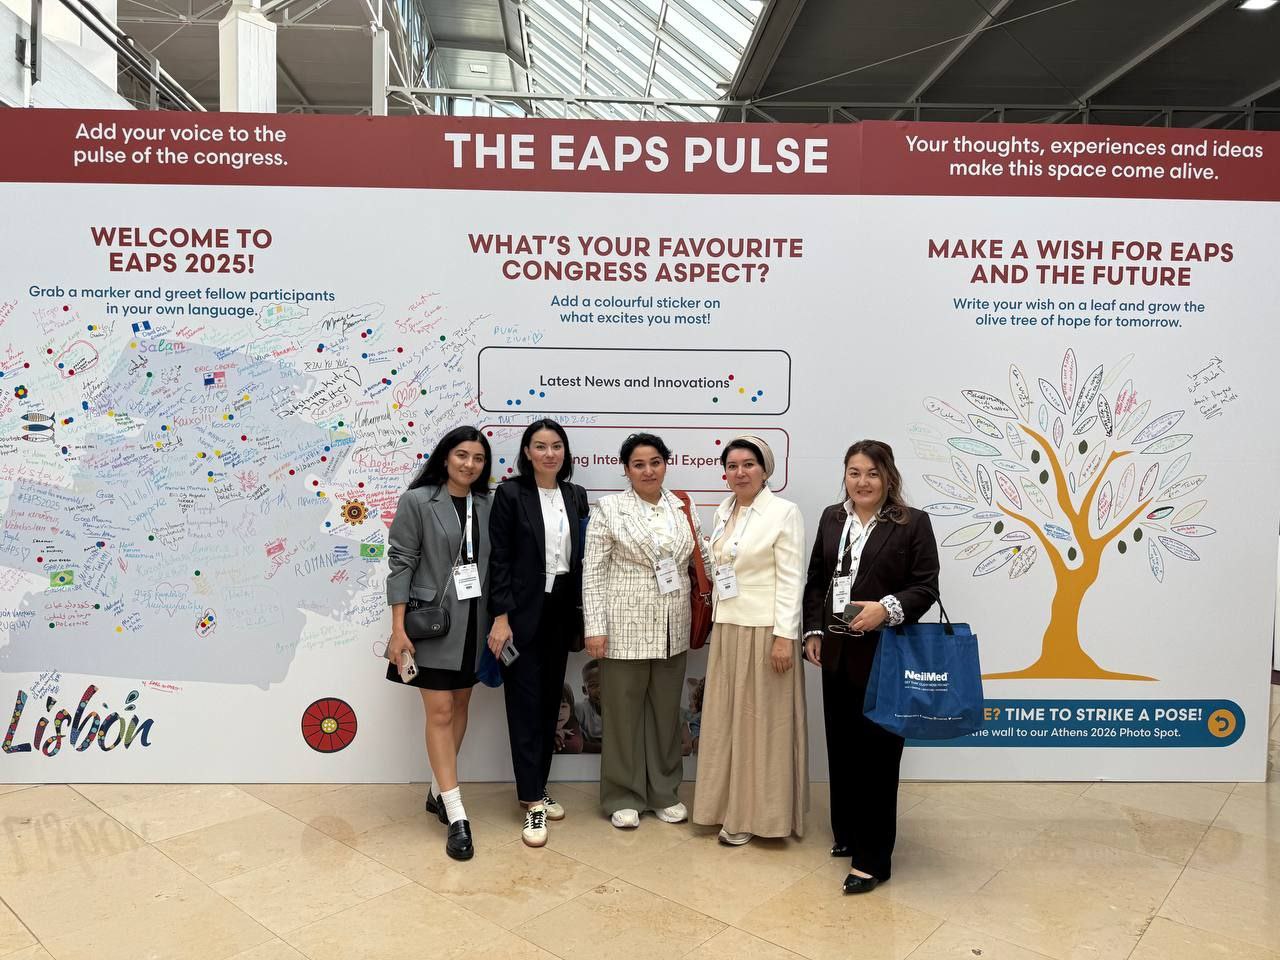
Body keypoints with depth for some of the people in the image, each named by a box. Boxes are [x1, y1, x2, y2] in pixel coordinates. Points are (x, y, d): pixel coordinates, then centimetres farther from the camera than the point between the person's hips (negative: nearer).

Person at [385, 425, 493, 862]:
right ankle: (456, 816, 3)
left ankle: (438, 791, 32)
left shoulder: (487, 505, 5)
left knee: (460, 704, 14)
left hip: (474, 620, 5)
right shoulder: (417, 501, -7)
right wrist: (398, 629, -13)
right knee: (440, 712, -3)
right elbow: (401, 564, -9)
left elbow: (494, 564, 8)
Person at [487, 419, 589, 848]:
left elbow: (581, 556, 10)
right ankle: (532, 803, 7)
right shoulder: (510, 494, -7)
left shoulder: (576, 496, 7)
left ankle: (538, 789, 26)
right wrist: (501, 616, -15)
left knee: (550, 701, 12)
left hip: (561, 611, 5)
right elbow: (499, 559, -10)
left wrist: (582, 613, 7)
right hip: (523, 612, -5)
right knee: (525, 704, 0)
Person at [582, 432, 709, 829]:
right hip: (625, 626, -4)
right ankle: (624, 796, 21)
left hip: (671, 629, 4)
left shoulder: (683, 507, 7)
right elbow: (593, 571, -7)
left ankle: (664, 792, 28)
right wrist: (595, 627, -12)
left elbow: (698, 557, 14)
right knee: (624, 713, 6)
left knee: (666, 712, 14)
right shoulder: (609, 508, -4)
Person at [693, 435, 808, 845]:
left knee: (761, 720, 3)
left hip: (765, 629, -6)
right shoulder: (723, 511, 11)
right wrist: (718, 624, 13)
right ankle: (731, 806, 25)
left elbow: (791, 578, -12)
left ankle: (757, 813, 15)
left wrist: (785, 636, -17)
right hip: (726, 628, 7)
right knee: (727, 719, 12)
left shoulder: (784, 512, -9)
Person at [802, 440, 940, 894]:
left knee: (877, 753, 0)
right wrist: (812, 631, 6)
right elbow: (816, 579, 13)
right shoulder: (832, 518, 9)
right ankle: (847, 834, 33)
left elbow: (926, 587, -8)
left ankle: (872, 859, 11)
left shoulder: (913, 523, -5)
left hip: (885, 655, -5)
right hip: (837, 652, 5)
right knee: (841, 746, 14)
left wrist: (887, 608, -24)